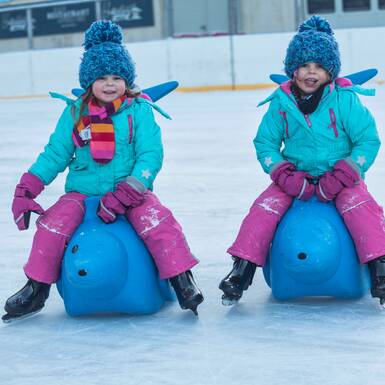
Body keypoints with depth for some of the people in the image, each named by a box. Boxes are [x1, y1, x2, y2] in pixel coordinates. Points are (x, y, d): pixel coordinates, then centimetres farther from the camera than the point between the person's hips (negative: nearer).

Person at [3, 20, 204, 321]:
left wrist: (126, 193, -21)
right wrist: (26, 189, -2)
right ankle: (36, 289, -3)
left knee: (157, 221, -28)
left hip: (130, 191, -2)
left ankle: (183, 280, -17)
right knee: (54, 223, -20)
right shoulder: (76, 113, 5)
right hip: (83, 191, 2)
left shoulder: (139, 110, -3)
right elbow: (55, 154, 8)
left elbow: (151, 155, -9)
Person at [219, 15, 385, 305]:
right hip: (295, 177, 2)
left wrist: (341, 176, -18)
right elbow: (265, 142, 5)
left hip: (340, 177, -2)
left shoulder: (345, 99, -8)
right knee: (265, 207, -18)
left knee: (359, 204, -29)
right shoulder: (282, 102, -1)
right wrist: (286, 175, -12)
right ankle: (242, 271, -12)